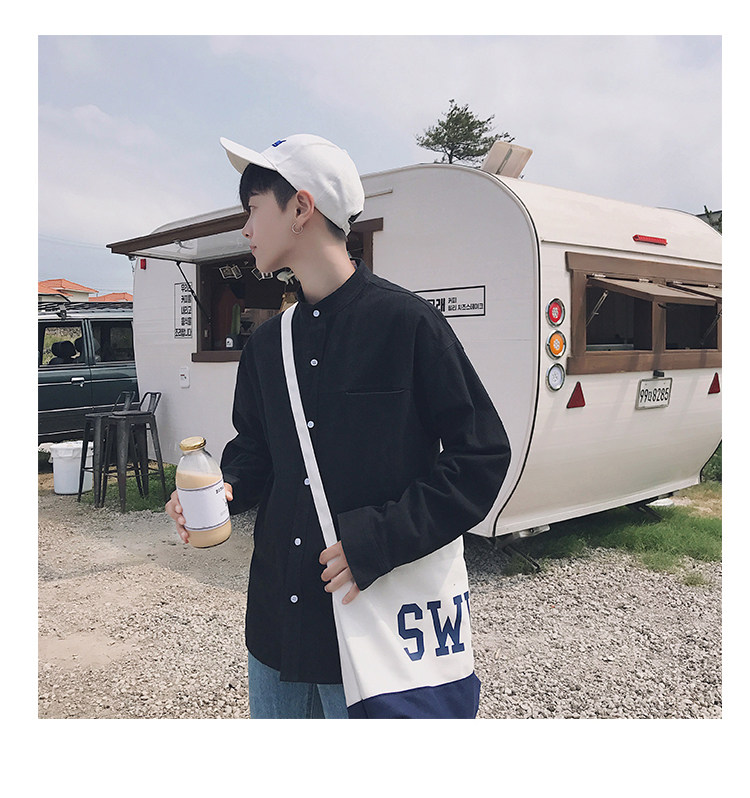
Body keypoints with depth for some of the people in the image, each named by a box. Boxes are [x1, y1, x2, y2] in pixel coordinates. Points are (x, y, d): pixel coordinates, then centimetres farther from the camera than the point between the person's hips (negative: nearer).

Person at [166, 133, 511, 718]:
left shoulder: (406, 323, -13)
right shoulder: (270, 341, 8)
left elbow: (483, 454, -12)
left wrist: (379, 538, -20)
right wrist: (226, 489, -5)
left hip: (374, 620, -6)